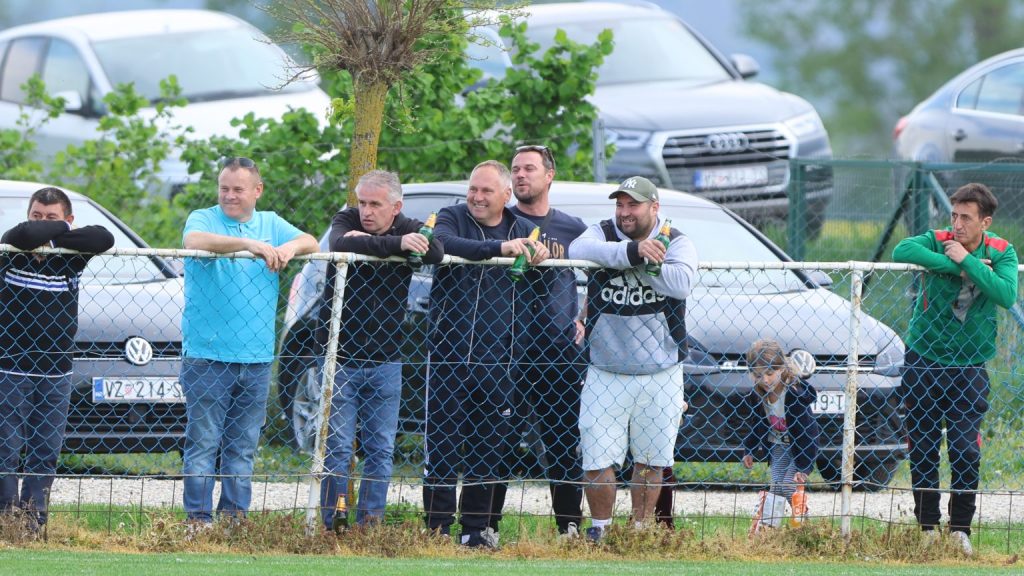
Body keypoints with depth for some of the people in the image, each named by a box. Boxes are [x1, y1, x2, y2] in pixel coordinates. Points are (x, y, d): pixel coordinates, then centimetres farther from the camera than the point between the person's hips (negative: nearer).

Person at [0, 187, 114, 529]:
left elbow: (103, 239, -15)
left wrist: (53, 237, -15)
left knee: (46, 455, 4)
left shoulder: (70, 256, 3)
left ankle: (34, 520, 9)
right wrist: (61, 230, -9)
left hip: (55, 374, 3)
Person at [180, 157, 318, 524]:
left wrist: (291, 247, -24)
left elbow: (311, 242, 0)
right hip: (208, 354, -4)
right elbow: (194, 240, -22)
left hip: (256, 356, 4)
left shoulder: (271, 225, 12)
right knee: (203, 442, -5)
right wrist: (248, 244, -33)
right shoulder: (204, 219, 1)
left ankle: (234, 516, 12)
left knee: (243, 446, 7)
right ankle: (198, 518, -4)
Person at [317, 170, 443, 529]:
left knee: (381, 451, 4)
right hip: (341, 356, -2)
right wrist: (397, 244, -30)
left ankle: (371, 522, 9)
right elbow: (341, 244, -25)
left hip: (385, 361, 2)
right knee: (337, 447, -5)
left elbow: (436, 253, -20)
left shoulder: (407, 230, 1)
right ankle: (331, 523, -2)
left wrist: (367, 242, -21)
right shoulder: (347, 222, -2)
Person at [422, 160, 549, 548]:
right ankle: (437, 528, -1)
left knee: (490, 450, 5)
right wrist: (498, 248, -32)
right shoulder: (452, 219, 2)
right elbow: (444, 243, -21)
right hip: (450, 353, -3)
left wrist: (540, 255, -16)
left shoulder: (523, 231, 13)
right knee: (443, 446, -4)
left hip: (498, 359, 3)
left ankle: (477, 528, 12)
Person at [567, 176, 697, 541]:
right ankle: (599, 528, 12)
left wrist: (640, 261, -21)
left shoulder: (675, 243, 0)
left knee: (650, 460, 7)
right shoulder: (603, 234, 2)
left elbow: (681, 282, -20)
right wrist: (633, 251, -30)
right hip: (605, 374, 0)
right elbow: (579, 250, -23)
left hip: (660, 375, 0)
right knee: (597, 460, -4)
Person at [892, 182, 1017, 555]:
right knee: (923, 450, 3)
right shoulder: (939, 242, -6)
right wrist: (951, 263, -27)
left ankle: (960, 527, 6)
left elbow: (1006, 294, -21)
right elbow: (902, 251, -25)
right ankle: (926, 526, 13)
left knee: (966, 451, -6)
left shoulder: (1001, 253, -3)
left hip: (969, 367, 0)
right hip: (924, 361, 0)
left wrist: (967, 261, -23)